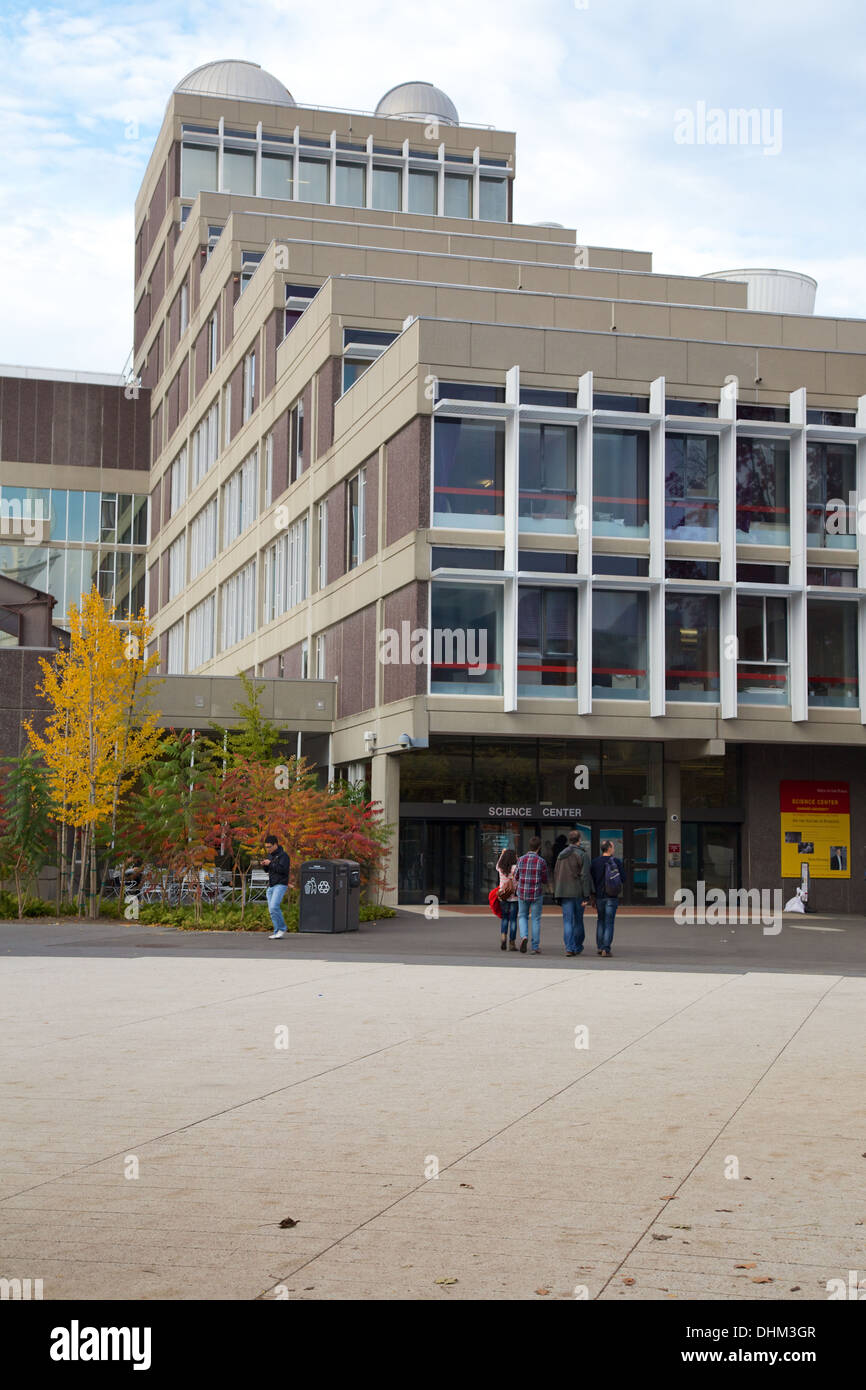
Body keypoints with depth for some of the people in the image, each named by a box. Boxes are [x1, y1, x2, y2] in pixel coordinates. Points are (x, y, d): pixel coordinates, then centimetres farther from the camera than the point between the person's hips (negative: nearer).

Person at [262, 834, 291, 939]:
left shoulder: (283, 855, -9)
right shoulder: (270, 855, 16)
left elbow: (283, 869, -22)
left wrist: (270, 863, -18)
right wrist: (264, 865, 0)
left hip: (280, 885, -9)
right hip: (271, 886, 9)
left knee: (274, 906, -21)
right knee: (271, 910, 4)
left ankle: (282, 928, -8)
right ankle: (277, 932, 9)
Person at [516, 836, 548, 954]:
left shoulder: (521, 860, -3)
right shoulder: (541, 861, -11)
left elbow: (517, 877, 7)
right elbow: (545, 880, -3)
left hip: (522, 893, 2)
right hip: (537, 894, -2)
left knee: (523, 916, 19)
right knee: (536, 919, 8)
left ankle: (524, 936, -8)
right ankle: (535, 947, 9)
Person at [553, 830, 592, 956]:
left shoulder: (561, 855, 10)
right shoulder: (582, 855, -8)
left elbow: (556, 874, 13)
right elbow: (585, 876, -13)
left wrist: (557, 894, 19)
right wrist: (586, 896, -12)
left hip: (564, 893, 3)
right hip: (578, 892, -3)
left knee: (567, 921, 1)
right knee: (578, 920, 11)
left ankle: (569, 948, -10)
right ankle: (577, 947, 22)